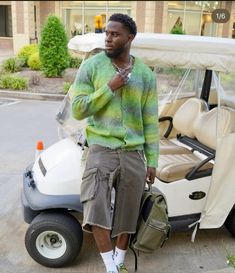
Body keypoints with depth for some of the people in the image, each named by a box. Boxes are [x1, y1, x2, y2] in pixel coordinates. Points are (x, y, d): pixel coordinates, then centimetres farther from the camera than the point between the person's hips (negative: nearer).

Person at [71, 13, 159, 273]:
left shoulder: (145, 74, 4)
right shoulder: (91, 66, -2)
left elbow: (150, 121, 7)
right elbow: (78, 109, -5)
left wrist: (152, 160, 5)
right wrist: (110, 88, -14)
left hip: (133, 152, 3)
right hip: (102, 147, -2)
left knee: (127, 213, 12)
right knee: (96, 207, -20)